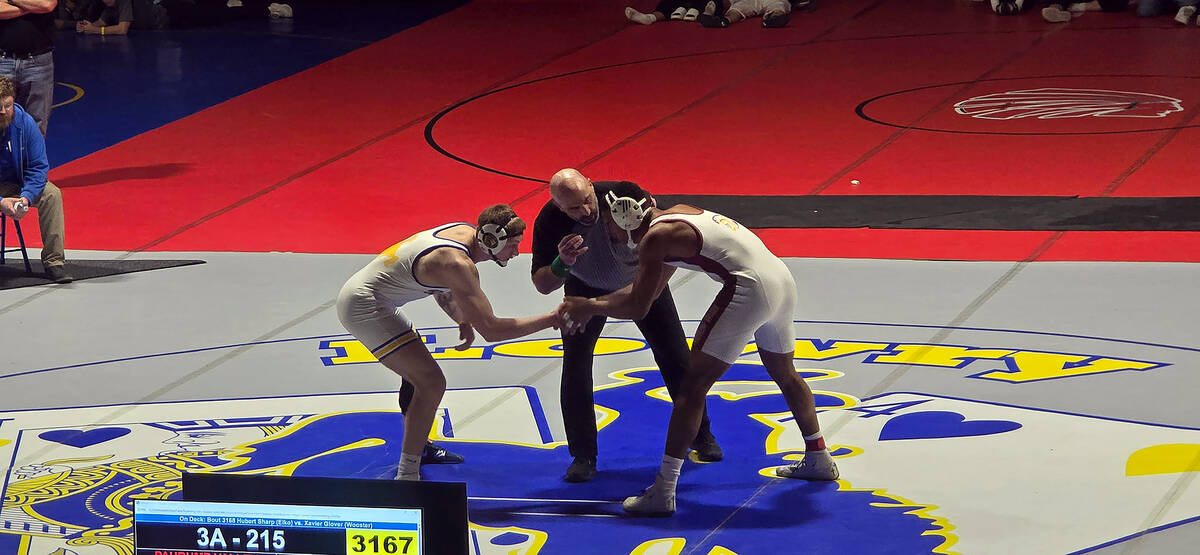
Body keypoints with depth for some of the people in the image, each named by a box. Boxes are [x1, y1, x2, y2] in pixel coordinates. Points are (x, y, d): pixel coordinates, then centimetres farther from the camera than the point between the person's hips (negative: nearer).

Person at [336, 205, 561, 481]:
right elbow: (491, 329, -29)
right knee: (431, 383, -14)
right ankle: (406, 476, -13)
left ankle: (420, 446, 43)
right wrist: (551, 320, -25)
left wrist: (462, 319, 0)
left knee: (418, 371, 27)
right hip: (363, 307, -11)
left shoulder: (465, 230, 1)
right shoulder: (458, 264, -27)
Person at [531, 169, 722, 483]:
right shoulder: (549, 223, -34)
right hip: (586, 288, 0)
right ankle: (583, 457, -1)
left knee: (675, 356, 4)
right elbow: (542, 285, -28)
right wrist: (562, 264, -47)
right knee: (575, 364, -12)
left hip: (640, 277, 0)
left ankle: (701, 436, 23)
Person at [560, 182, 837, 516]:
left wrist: (590, 307, 12)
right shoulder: (677, 216, 22)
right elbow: (647, 289, 31)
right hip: (782, 280, 10)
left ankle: (663, 491, -9)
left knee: (693, 386, -6)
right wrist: (591, 305, 30)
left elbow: (637, 307, -4)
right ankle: (818, 459, 48)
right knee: (784, 375, 31)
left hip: (748, 290, -10)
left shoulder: (655, 238, -5)